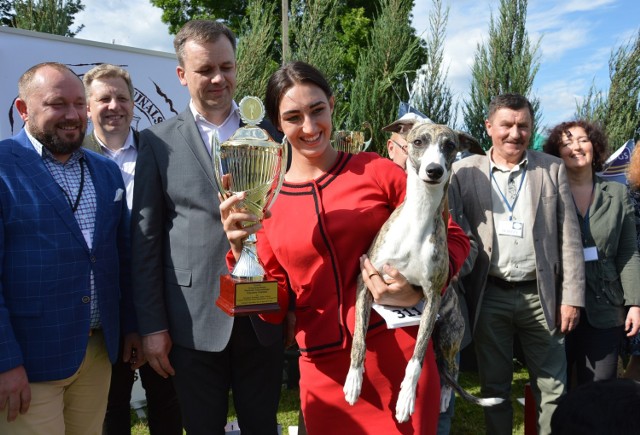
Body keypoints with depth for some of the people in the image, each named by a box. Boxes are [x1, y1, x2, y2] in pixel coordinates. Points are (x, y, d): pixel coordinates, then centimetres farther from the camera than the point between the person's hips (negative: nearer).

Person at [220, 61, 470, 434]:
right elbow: (274, 308, 2)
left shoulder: (377, 171, -5)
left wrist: (420, 288, -16)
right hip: (325, 372, 2)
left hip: (400, 354, -1)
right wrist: (241, 251, -14)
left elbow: (452, 237, 2)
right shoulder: (265, 203, 2)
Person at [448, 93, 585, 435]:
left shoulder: (553, 169, 4)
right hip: (489, 296, 0)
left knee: (553, 389, 9)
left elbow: (569, 237, 2)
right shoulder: (464, 171, 2)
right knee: (494, 387, 14)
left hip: (541, 295, 1)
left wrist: (572, 297, -3)